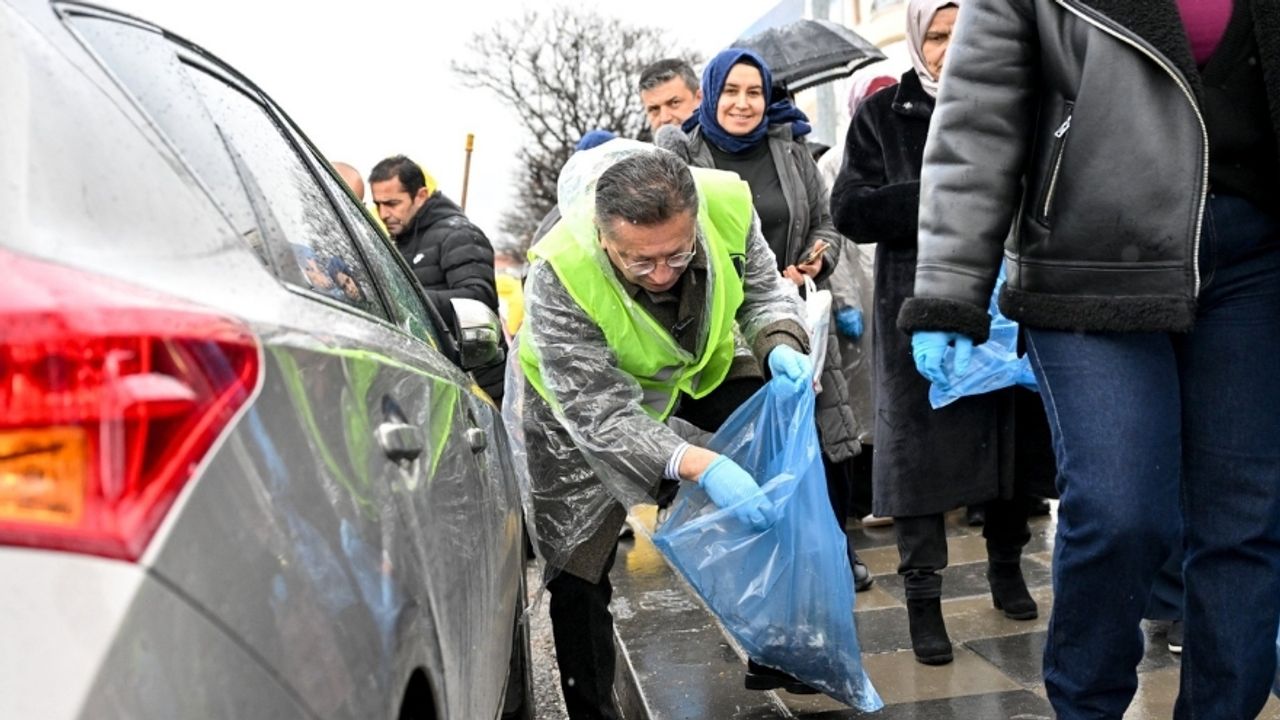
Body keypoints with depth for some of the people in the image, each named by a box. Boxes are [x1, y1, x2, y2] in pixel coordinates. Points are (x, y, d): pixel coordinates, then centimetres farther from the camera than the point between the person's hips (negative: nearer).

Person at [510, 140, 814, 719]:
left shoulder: (727, 204, -29)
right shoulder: (558, 277, -40)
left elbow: (764, 290, -10)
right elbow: (602, 416, -38)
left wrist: (780, 347, -32)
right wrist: (698, 466, -52)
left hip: (701, 367, 4)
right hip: (582, 401, -3)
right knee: (577, 571, -1)